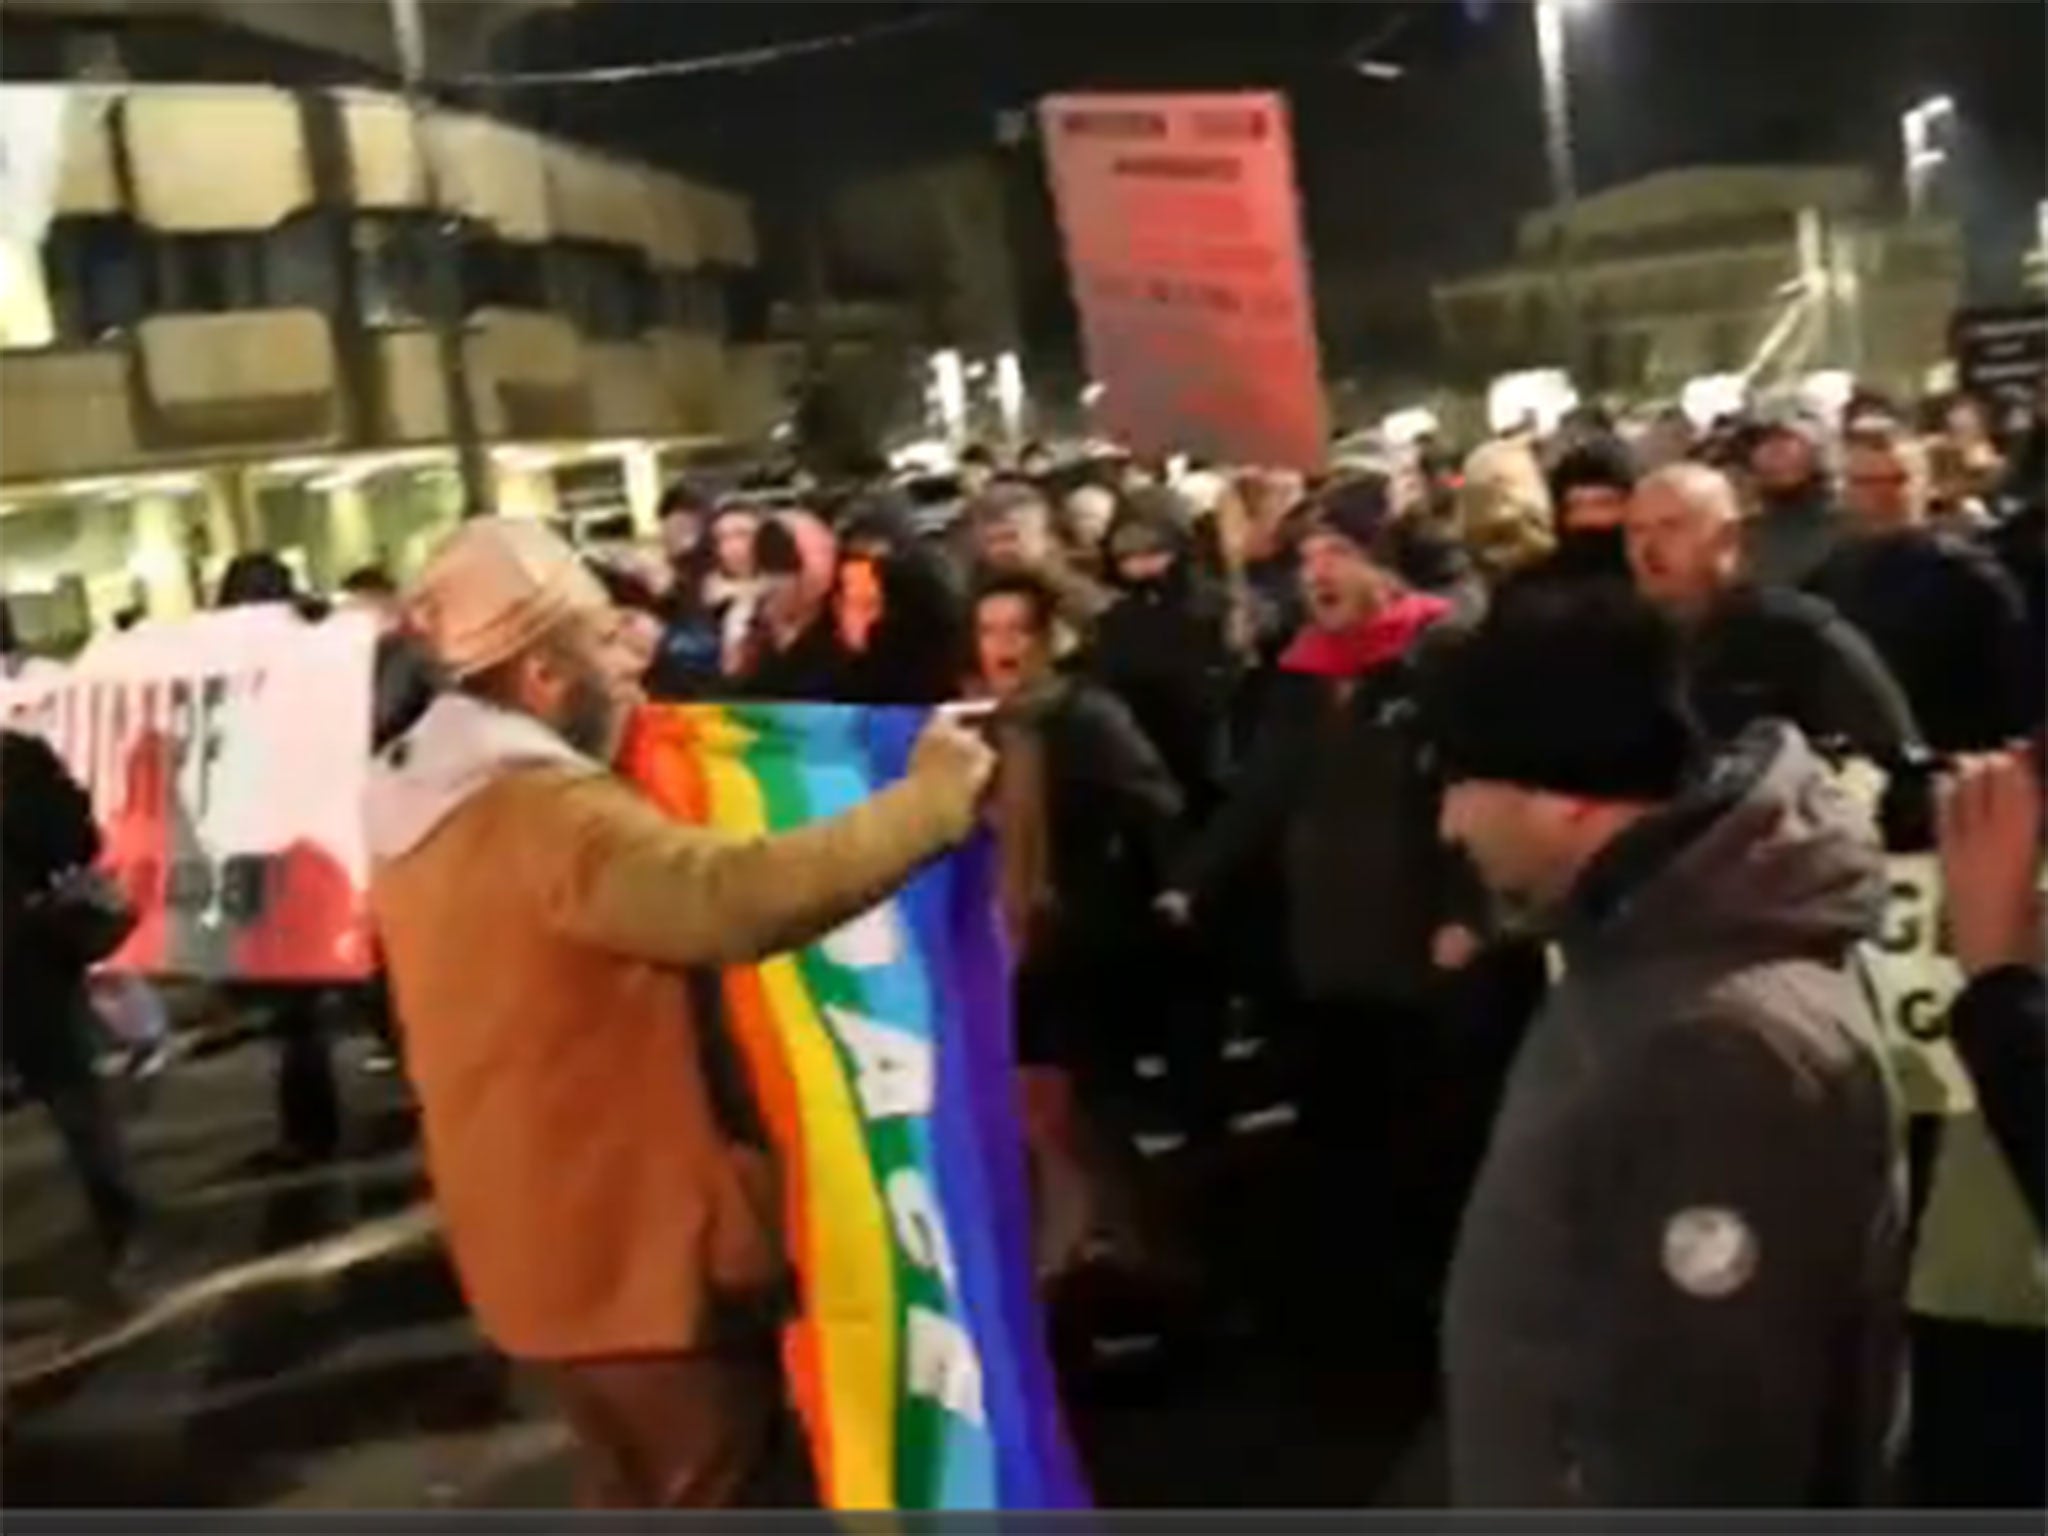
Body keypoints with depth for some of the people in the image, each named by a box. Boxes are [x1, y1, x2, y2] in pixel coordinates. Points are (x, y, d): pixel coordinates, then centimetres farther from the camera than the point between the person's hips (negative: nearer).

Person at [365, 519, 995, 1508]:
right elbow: (748, 896, -39)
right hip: (635, 1238, -9)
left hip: (546, 1232, 9)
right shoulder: (547, 814, -26)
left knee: (638, 1501, 25)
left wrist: (611, 726, 15)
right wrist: (934, 793, -29)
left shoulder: (420, 802, 5)